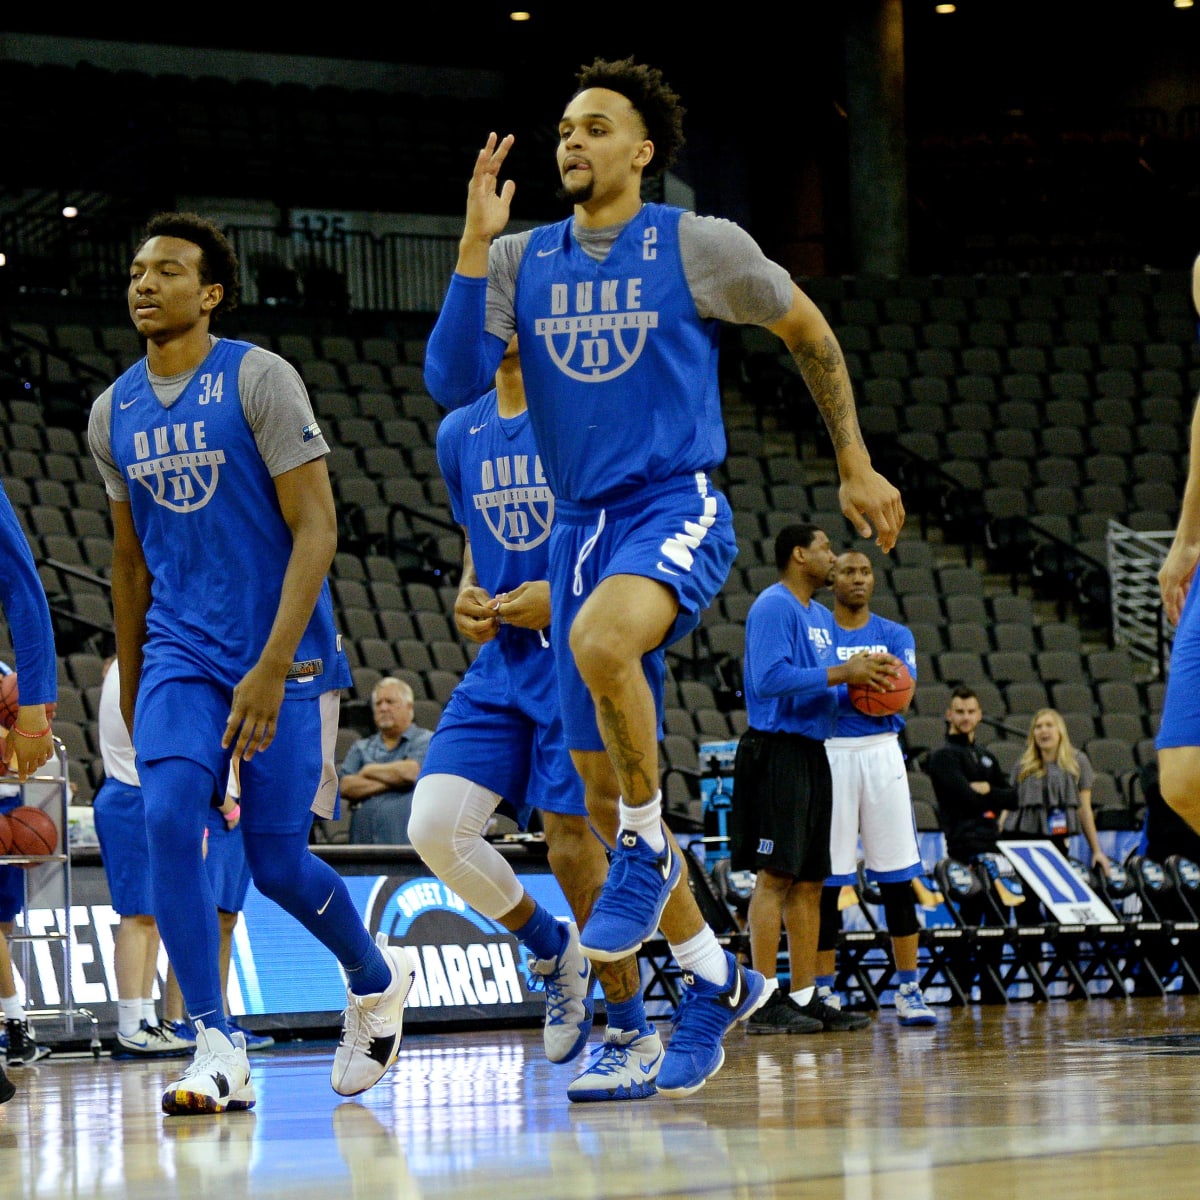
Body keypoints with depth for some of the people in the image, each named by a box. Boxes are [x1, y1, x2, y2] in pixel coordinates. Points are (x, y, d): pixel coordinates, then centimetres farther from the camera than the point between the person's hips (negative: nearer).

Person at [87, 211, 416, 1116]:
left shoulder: (258, 379, -10)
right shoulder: (113, 413, 8)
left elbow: (316, 529, -14)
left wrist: (272, 667, -22)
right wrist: (132, 689, 20)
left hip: (281, 655, -4)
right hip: (181, 652, 4)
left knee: (278, 864, 0)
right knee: (169, 820, -18)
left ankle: (378, 979, 32)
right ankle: (218, 1052, -15)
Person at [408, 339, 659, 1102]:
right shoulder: (459, 434, 12)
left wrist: (564, 595, -18)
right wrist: (468, 596, 3)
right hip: (502, 663, 6)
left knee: (574, 846, -7)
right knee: (435, 825, -8)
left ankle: (634, 1037, 9)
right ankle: (553, 950, 17)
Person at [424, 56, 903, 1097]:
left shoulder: (698, 247, -2)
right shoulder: (520, 261, 7)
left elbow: (808, 333, 11)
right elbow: (453, 383, -3)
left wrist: (856, 469, 13)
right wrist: (474, 245, -9)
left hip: (678, 508, -5)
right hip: (580, 525, 5)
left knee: (600, 639, -39)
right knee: (600, 786, 6)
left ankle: (648, 847, -16)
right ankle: (717, 979, 22)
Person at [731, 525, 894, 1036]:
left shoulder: (821, 616, 20)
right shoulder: (773, 607, -10)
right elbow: (769, 678, -22)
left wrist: (861, 681, 7)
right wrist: (841, 673, -19)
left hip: (812, 754, 10)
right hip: (776, 751, -10)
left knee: (810, 881, 9)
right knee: (776, 875, -11)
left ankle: (805, 997, 12)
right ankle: (765, 1001, -11)